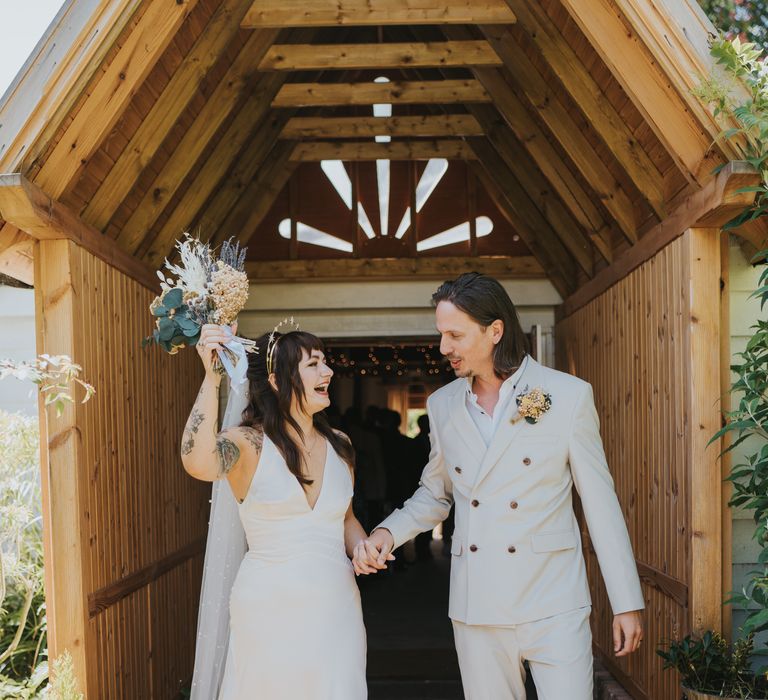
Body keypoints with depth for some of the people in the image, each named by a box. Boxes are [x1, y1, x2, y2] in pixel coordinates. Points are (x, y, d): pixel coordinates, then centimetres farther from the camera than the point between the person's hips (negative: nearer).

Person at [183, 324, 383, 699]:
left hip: (337, 607, 5)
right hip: (269, 611, -4)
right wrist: (211, 377, -33)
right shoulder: (248, 443, -9)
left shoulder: (339, 446, 6)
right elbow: (199, 464, -32)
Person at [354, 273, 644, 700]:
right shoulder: (443, 405, 6)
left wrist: (627, 603, -1)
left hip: (552, 605, -3)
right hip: (476, 609, 4)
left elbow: (601, 502, -3)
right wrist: (390, 531, -2)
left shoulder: (568, 396, -6)